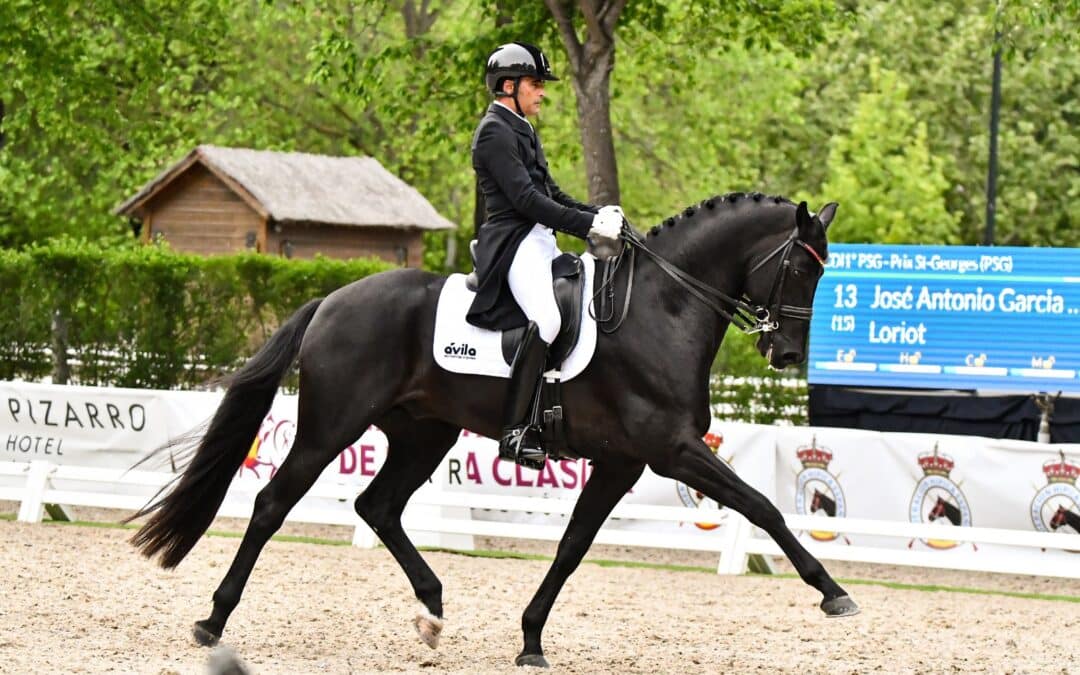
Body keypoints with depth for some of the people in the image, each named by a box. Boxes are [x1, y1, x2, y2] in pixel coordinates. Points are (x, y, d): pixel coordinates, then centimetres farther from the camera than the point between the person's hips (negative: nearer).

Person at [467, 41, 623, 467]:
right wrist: (588, 225, -18)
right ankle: (515, 431, -35)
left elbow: (549, 193, 24)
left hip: (540, 241, 11)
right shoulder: (495, 133, -9)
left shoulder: (522, 131, 22)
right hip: (513, 243, -11)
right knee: (545, 319, -32)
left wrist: (597, 214, 8)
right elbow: (525, 200, -18)